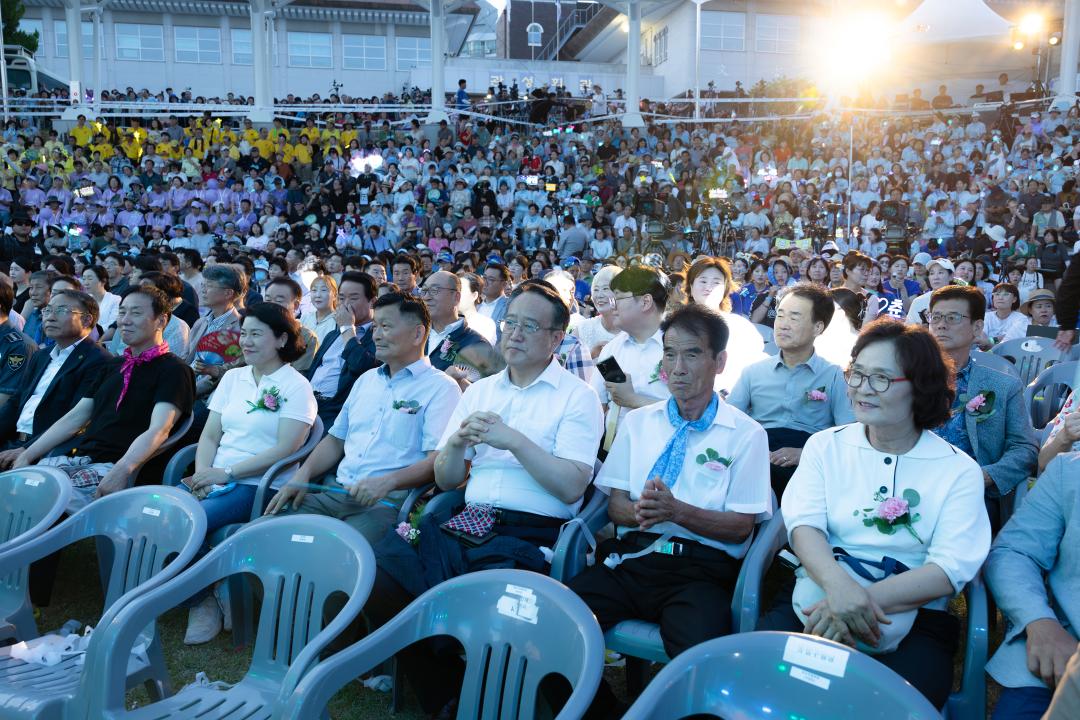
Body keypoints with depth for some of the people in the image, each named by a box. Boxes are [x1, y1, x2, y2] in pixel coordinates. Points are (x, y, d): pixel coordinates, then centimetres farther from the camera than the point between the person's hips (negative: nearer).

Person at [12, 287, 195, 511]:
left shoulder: (173, 370, -4)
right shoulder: (114, 365, 23)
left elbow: (158, 430, -18)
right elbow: (75, 417, 21)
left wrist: (121, 471, -33)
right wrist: (27, 455, 11)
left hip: (114, 466, -8)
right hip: (77, 456, 8)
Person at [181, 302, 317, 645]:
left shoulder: (296, 386, -2)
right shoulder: (233, 377, 18)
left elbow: (286, 448, -12)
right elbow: (209, 435, 14)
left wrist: (226, 473, -16)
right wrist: (202, 476, -6)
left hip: (257, 486, -6)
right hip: (214, 481, 6)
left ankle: (203, 601, -5)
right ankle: (199, 598, -4)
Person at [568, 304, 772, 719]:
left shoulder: (746, 434, 3)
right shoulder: (637, 422, 15)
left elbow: (741, 526, -1)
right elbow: (616, 505, 12)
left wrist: (677, 511, -18)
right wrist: (641, 512, -13)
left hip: (702, 567, -3)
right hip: (632, 556, 4)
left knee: (699, 649, -35)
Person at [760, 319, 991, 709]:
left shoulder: (958, 470, 5)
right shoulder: (825, 445, 10)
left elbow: (950, 568, -7)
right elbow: (804, 525, -4)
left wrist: (865, 601, -22)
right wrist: (838, 585, -25)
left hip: (913, 618, -1)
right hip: (816, 600, 1)